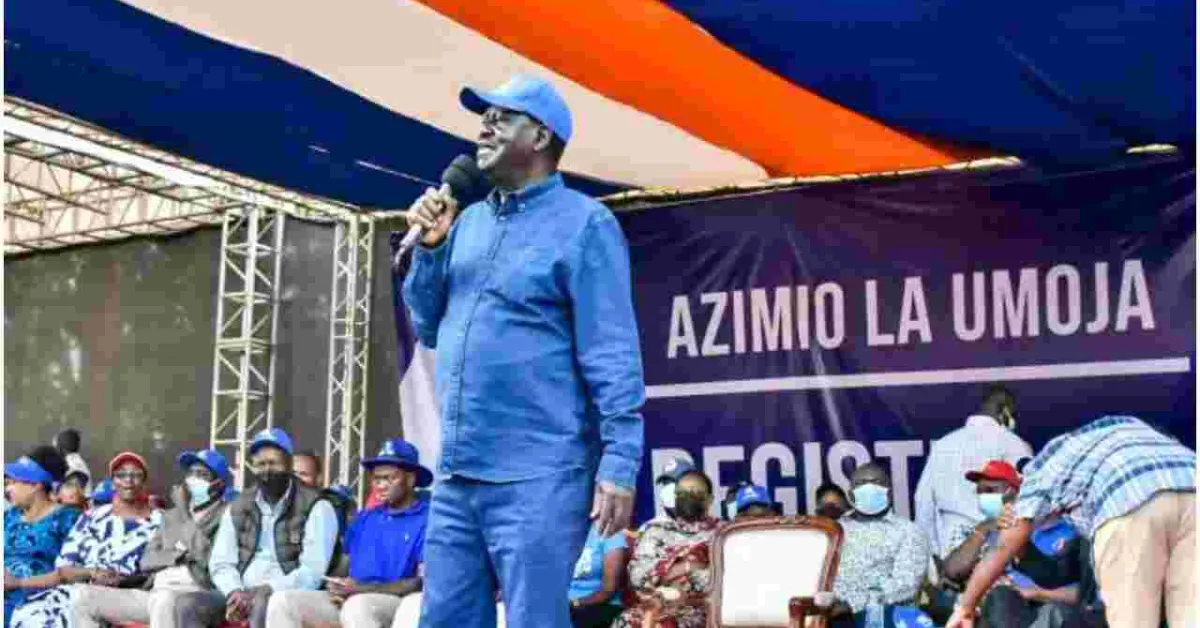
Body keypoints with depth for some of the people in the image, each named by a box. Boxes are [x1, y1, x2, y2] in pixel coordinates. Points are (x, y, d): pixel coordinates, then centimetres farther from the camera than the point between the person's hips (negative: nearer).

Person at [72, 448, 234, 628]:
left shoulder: (226, 515, 6)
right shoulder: (172, 516, 27)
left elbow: (202, 555, -11)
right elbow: (147, 560, 15)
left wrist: (185, 510, -5)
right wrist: (178, 556, -4)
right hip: (155, 592, 7)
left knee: (163, 599, -42)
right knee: (85, 596, -5)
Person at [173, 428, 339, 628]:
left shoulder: (316, 508, -1)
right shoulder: (237, 509, 17)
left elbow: (312, 572, -10)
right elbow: (221, 563, 10)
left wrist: (267, 590, -20)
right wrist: (235, 592, -12)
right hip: (241, 596, 5)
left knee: (264, 601, -39)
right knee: (186, 603, -20)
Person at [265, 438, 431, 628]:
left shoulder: (427, 520, -1)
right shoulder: (365, 518, 22)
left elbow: (424, 583, -10)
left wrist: (362, 589, -16)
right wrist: (338, 587, -3)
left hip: (398, 604, -7)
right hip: (350, 600, 7)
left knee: (356, 607, -39)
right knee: (282, 601, -12)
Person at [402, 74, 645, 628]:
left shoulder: (584, 224, -6)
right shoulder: (469, 221, 14)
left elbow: (613, 357, -11)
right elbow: (430, 329, 17)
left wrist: (619, 464, -18)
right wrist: (430, 246, 3)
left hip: (538, 477, -7)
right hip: (457, 472, 7)